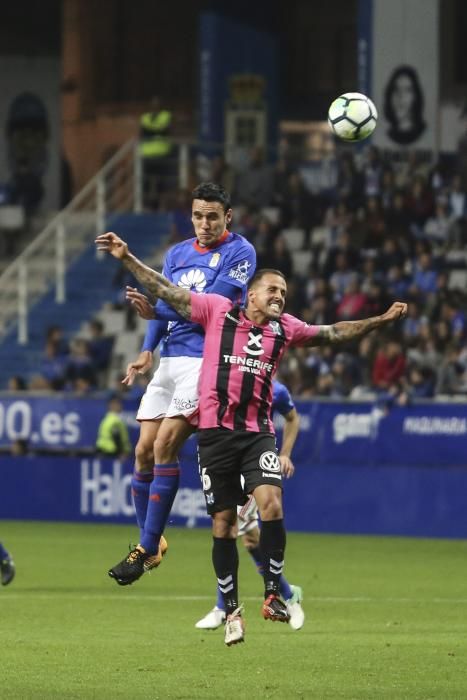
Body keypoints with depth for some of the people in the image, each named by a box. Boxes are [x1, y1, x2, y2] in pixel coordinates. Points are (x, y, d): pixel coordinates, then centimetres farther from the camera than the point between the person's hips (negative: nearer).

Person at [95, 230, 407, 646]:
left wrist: (382, 320, 17)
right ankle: (231, 610, 12)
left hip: (258, 432, 1)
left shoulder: (285, 328, 12)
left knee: (271, 504, -21)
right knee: (223, 523, 1)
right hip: (215, 432, -1)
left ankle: (273, 593, -9)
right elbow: (167, 292, 6)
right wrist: (127, 259, 2)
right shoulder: (218, 310, 4)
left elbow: (335, 333, 22)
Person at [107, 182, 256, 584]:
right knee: (144, 451, 2)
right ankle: (149, 543, 14)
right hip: (170, 360, 7)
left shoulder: (240, 253, -5)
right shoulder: (178, 254, 16)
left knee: (164, 446, -16)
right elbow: (165, 306, 13)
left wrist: (156, 306, -8)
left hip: (207, 360, -7)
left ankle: (148, 548, -13)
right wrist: (147, 351, -3)